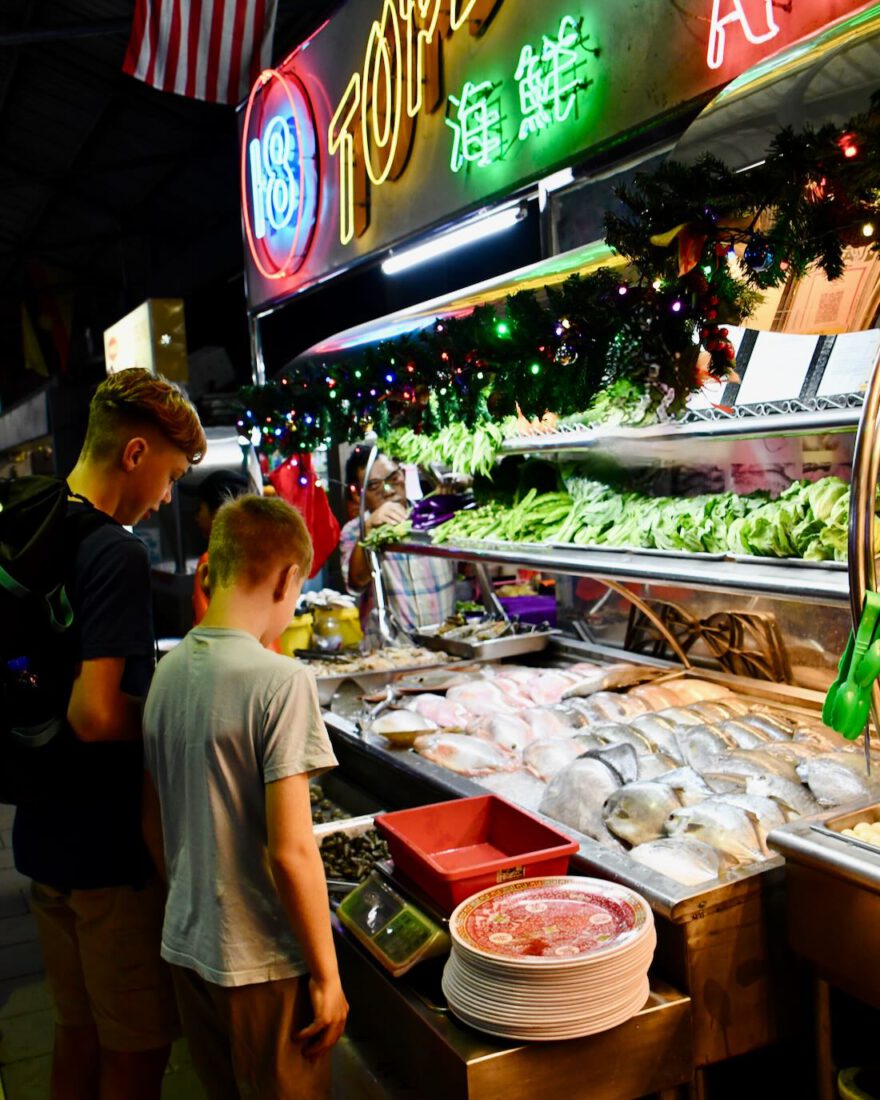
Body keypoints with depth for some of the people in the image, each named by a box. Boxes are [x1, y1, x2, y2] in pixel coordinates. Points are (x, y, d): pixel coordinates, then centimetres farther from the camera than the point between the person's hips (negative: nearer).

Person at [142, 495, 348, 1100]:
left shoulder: (168, 671, -1)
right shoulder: (281, 681, -22)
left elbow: (152, 821, 8)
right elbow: (291, 852, -22)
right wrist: (327, 976, -12)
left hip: (185, 943, 7)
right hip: (264, 963, -6)